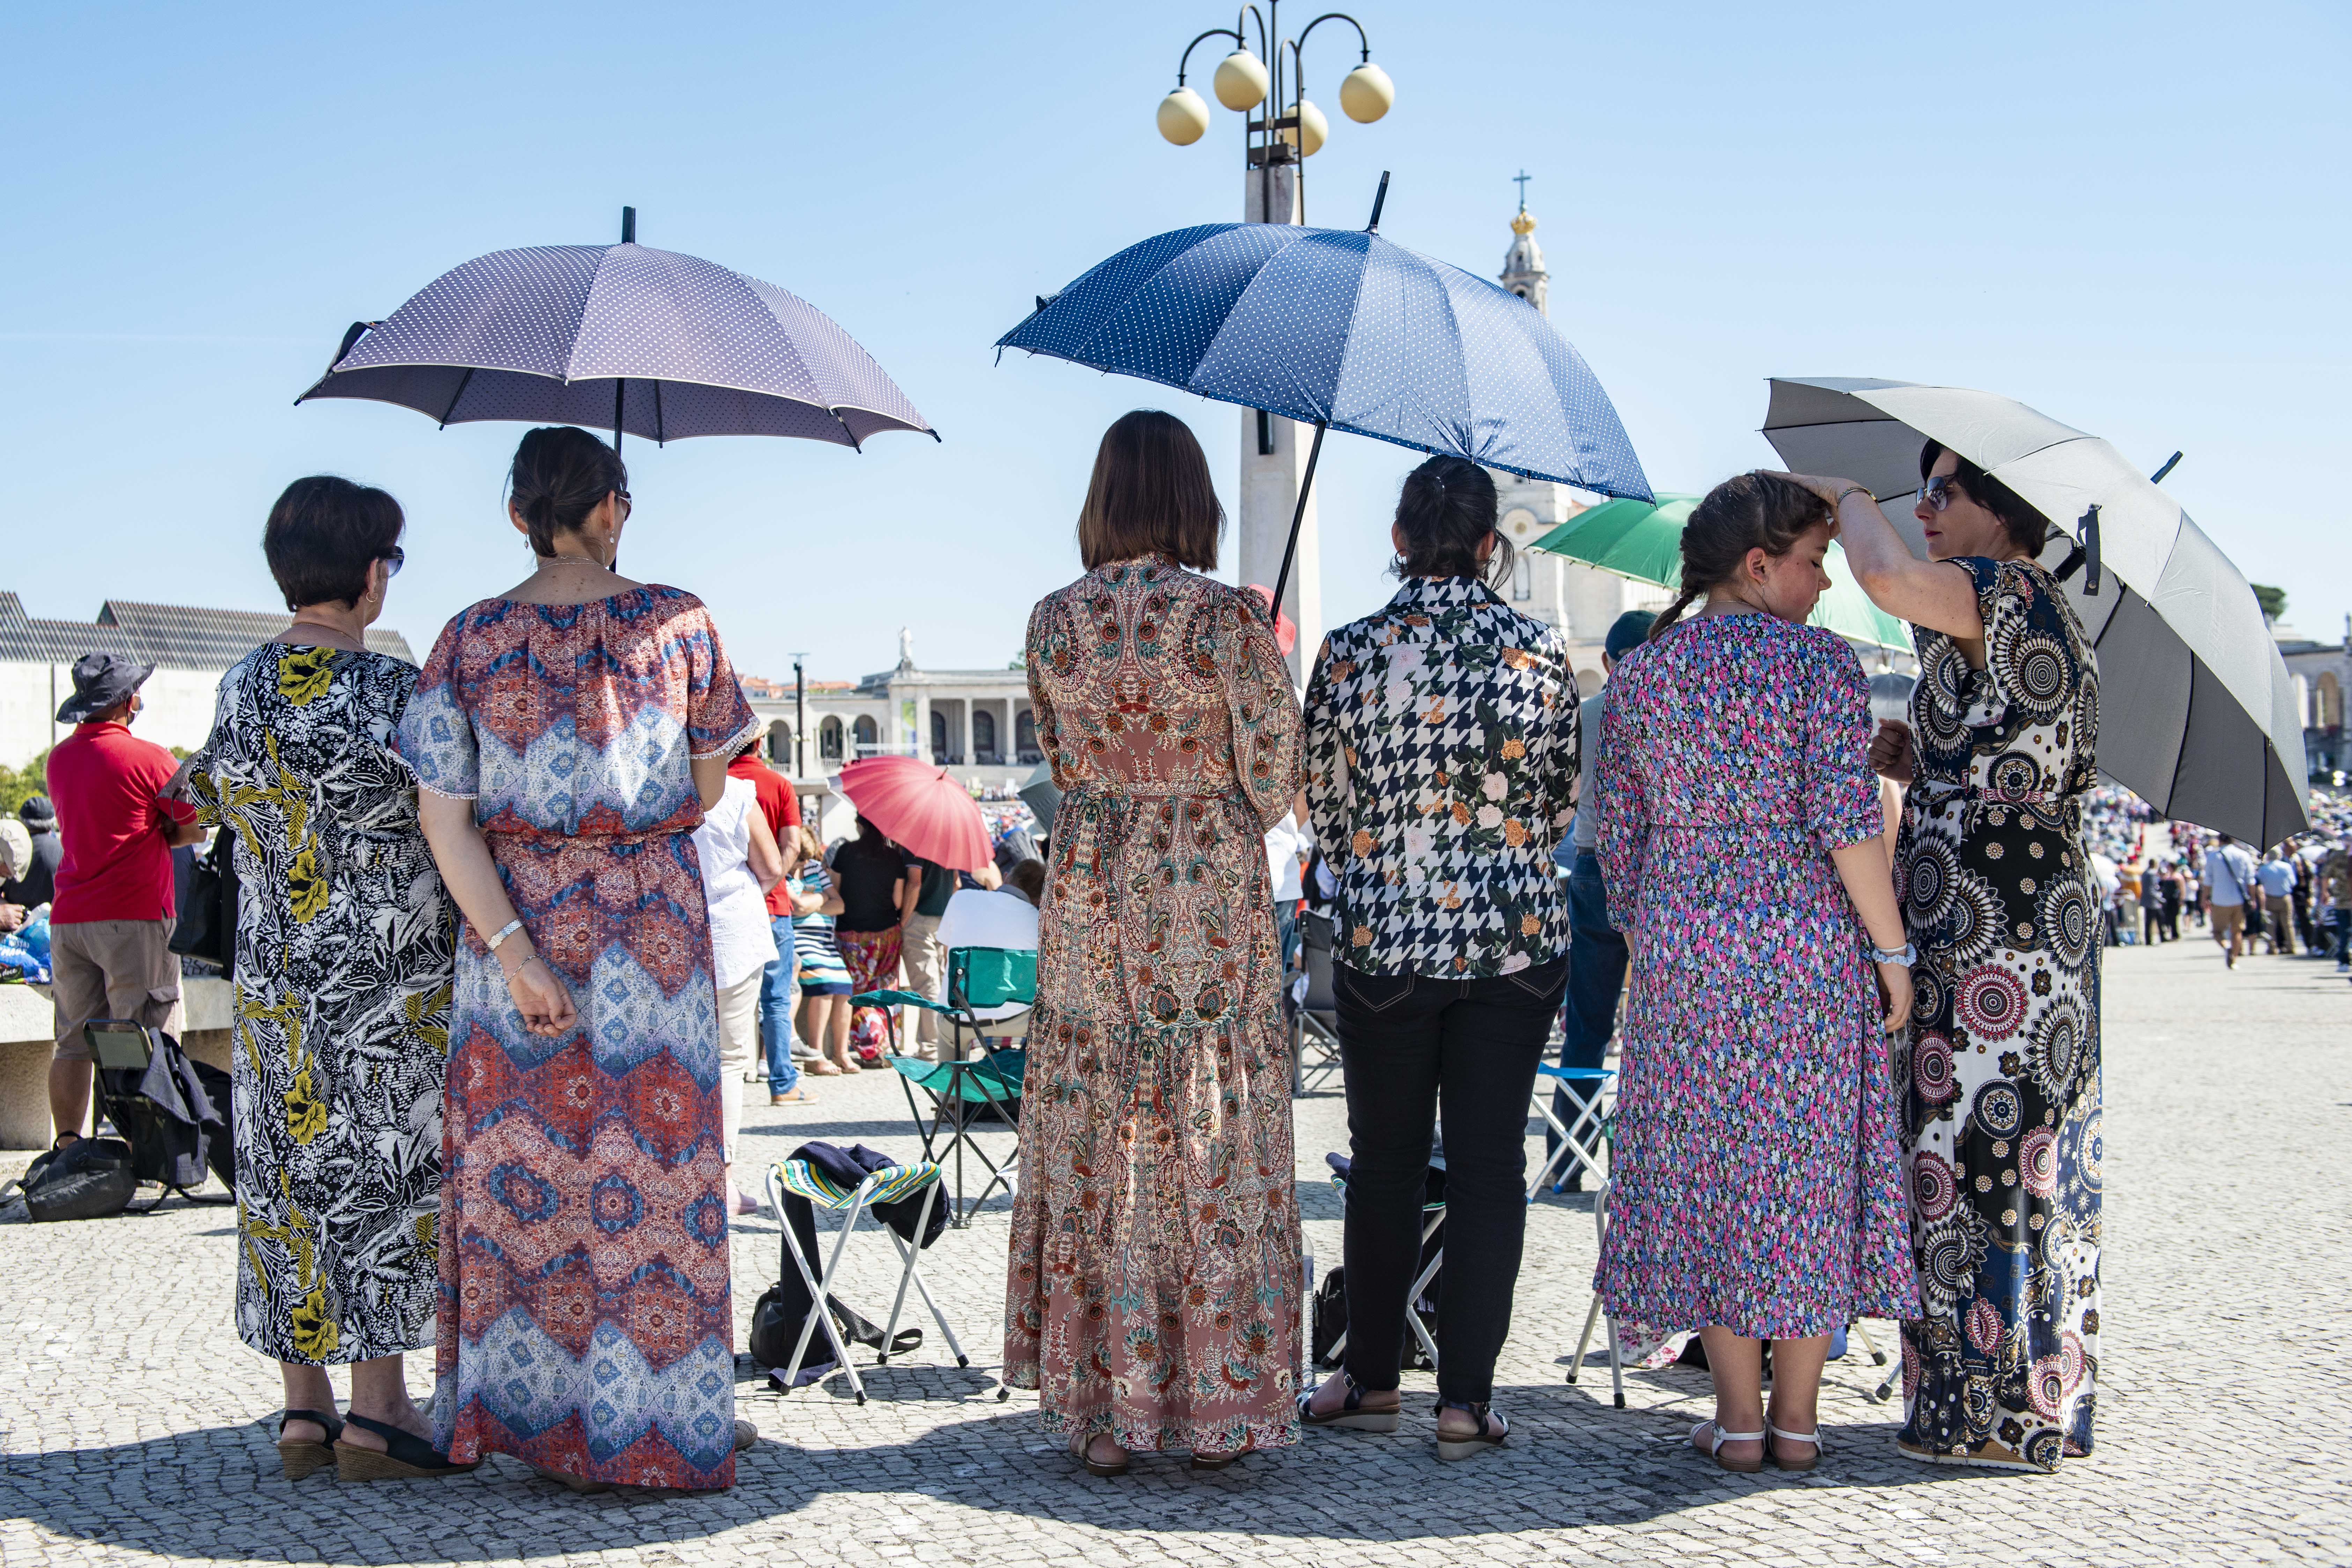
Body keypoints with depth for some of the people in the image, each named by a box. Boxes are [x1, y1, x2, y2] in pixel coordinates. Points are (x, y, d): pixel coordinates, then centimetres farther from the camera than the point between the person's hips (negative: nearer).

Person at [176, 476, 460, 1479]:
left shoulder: (241, 685, 1)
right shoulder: (397, 691, -15)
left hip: (273, 976, 5)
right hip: (389, 979, -5)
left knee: (289, 1173, 10)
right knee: (384, 1172, 3)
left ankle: (303, 1408, 15)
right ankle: (376, 1411, 6)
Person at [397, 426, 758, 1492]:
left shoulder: (472, 638, -1)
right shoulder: (678, 622, -4)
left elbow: (446, 821, -8)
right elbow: (706, 791, 4)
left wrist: (513, 948, -10)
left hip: (515, 918, 1)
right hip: (650, 920, -1)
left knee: (517, 1167, 10)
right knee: (649, 1155, 5)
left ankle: (516, 1404, 17)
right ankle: (648, 1423, 11)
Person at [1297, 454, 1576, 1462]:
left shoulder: (1348, 654, -6)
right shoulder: (1541, 652, -5)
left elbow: (1323, 809, 4)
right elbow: (1561, 807, 6)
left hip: (1383, 938, 0)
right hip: (1517, 936, 0)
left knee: (1384, 1162, 12)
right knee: (1490, 1165, 6)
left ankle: (1371, 1380, 23)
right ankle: (1466, 1400, 7)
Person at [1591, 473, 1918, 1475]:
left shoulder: (1639, 675, 5)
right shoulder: (1820, 663, -9)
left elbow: (1619, 838, 7)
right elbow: (1848, 821, -15)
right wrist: (1892, 951, -8)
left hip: (1685, 951, 3)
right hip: (1811, 946, -3)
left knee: (1706, 1171, 8)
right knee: (1812, 1168, 7)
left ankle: (1737, 1421, 11)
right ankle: (1797, 1420, 12)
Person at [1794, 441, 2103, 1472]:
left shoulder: (2008, 593, -11)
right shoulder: (2052, 621, 19)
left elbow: (1889, 577, -31)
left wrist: (1847, 497, -12)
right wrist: (1921, 767, 12)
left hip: (1986, 938, -10)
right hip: (2050, 925, 10)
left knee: (1981, 1153, -4)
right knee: (2029, 1158, 13)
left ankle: (1998, 1418, 2)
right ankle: (2047, 1405, 19)